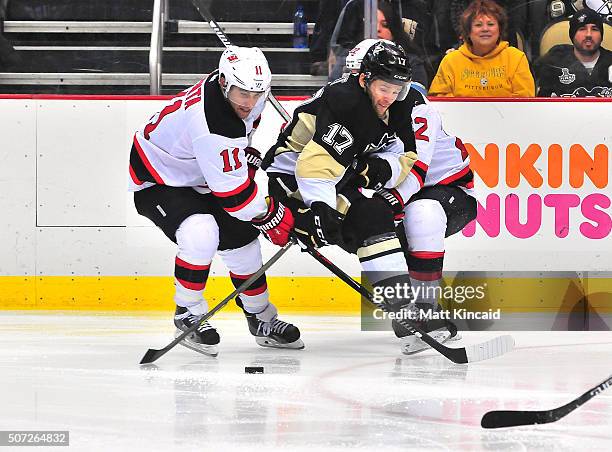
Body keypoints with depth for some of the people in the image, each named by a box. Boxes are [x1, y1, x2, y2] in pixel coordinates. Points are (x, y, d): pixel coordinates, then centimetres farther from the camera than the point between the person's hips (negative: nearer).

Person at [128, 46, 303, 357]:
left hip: (197, 179, 9)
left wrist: (247, 157, 12)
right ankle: (188, 313, -11)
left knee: (240, 239, 6)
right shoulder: (211, 126, -39)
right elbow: (233, 193, -31)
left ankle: (262, 318, 24)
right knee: (201, 234, -32)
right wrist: (276, 221, -20)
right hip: (157, 182, -9)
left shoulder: (238, 93, -12)